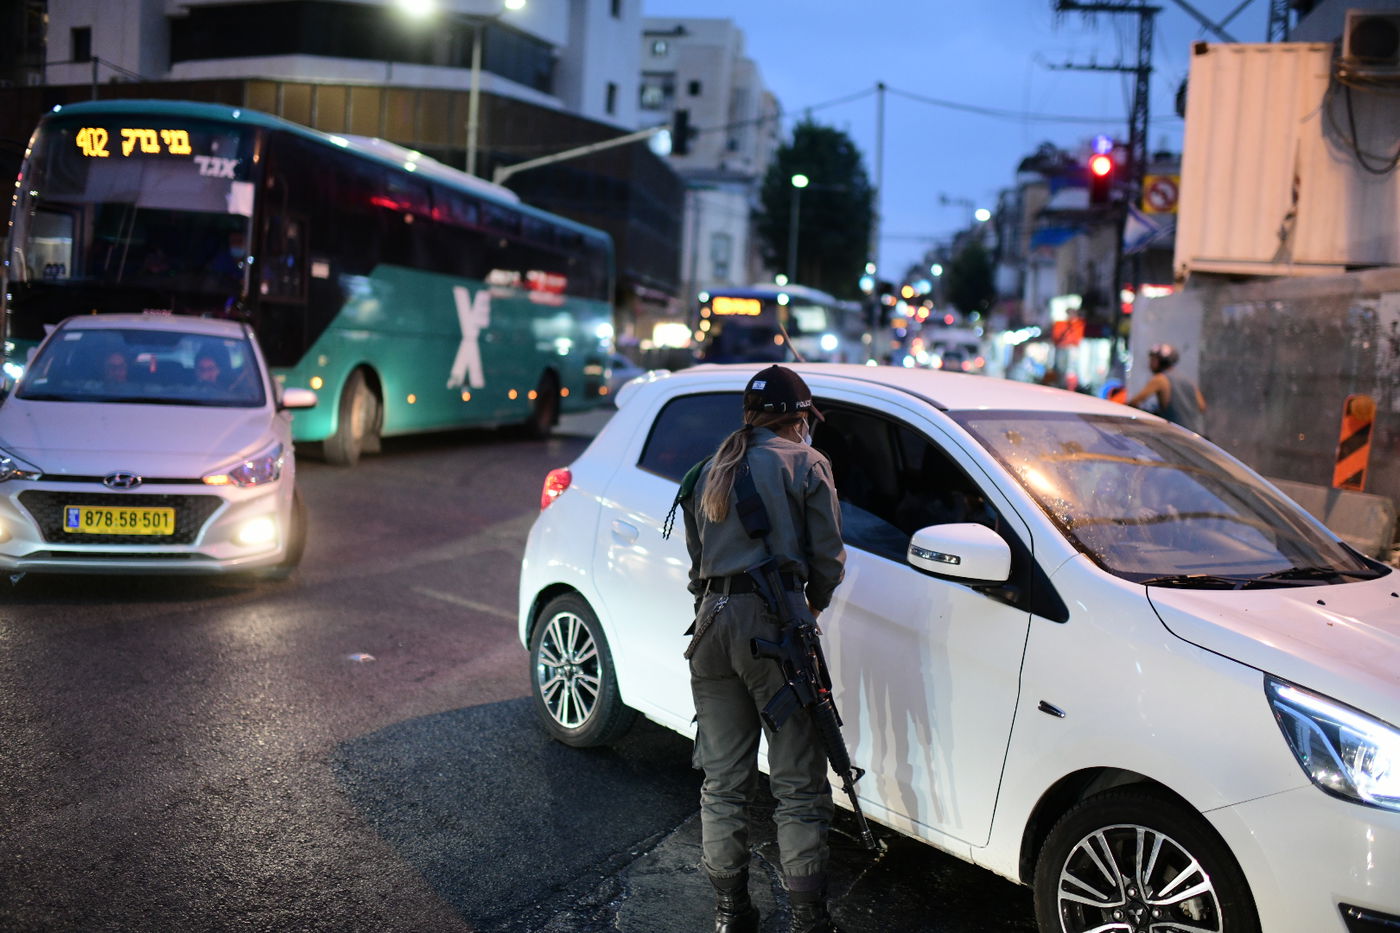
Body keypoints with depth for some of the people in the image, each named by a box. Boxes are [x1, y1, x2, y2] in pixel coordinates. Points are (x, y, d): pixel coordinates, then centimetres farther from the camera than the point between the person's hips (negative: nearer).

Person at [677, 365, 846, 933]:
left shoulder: (708, 473, 19)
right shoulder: (805, 464, 2)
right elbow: (828, 558, 1)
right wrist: (812, 608, 18)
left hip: (712, 623, 6)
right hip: (774, 623, -5)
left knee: (723, 780, 12)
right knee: (798, 783, 1)